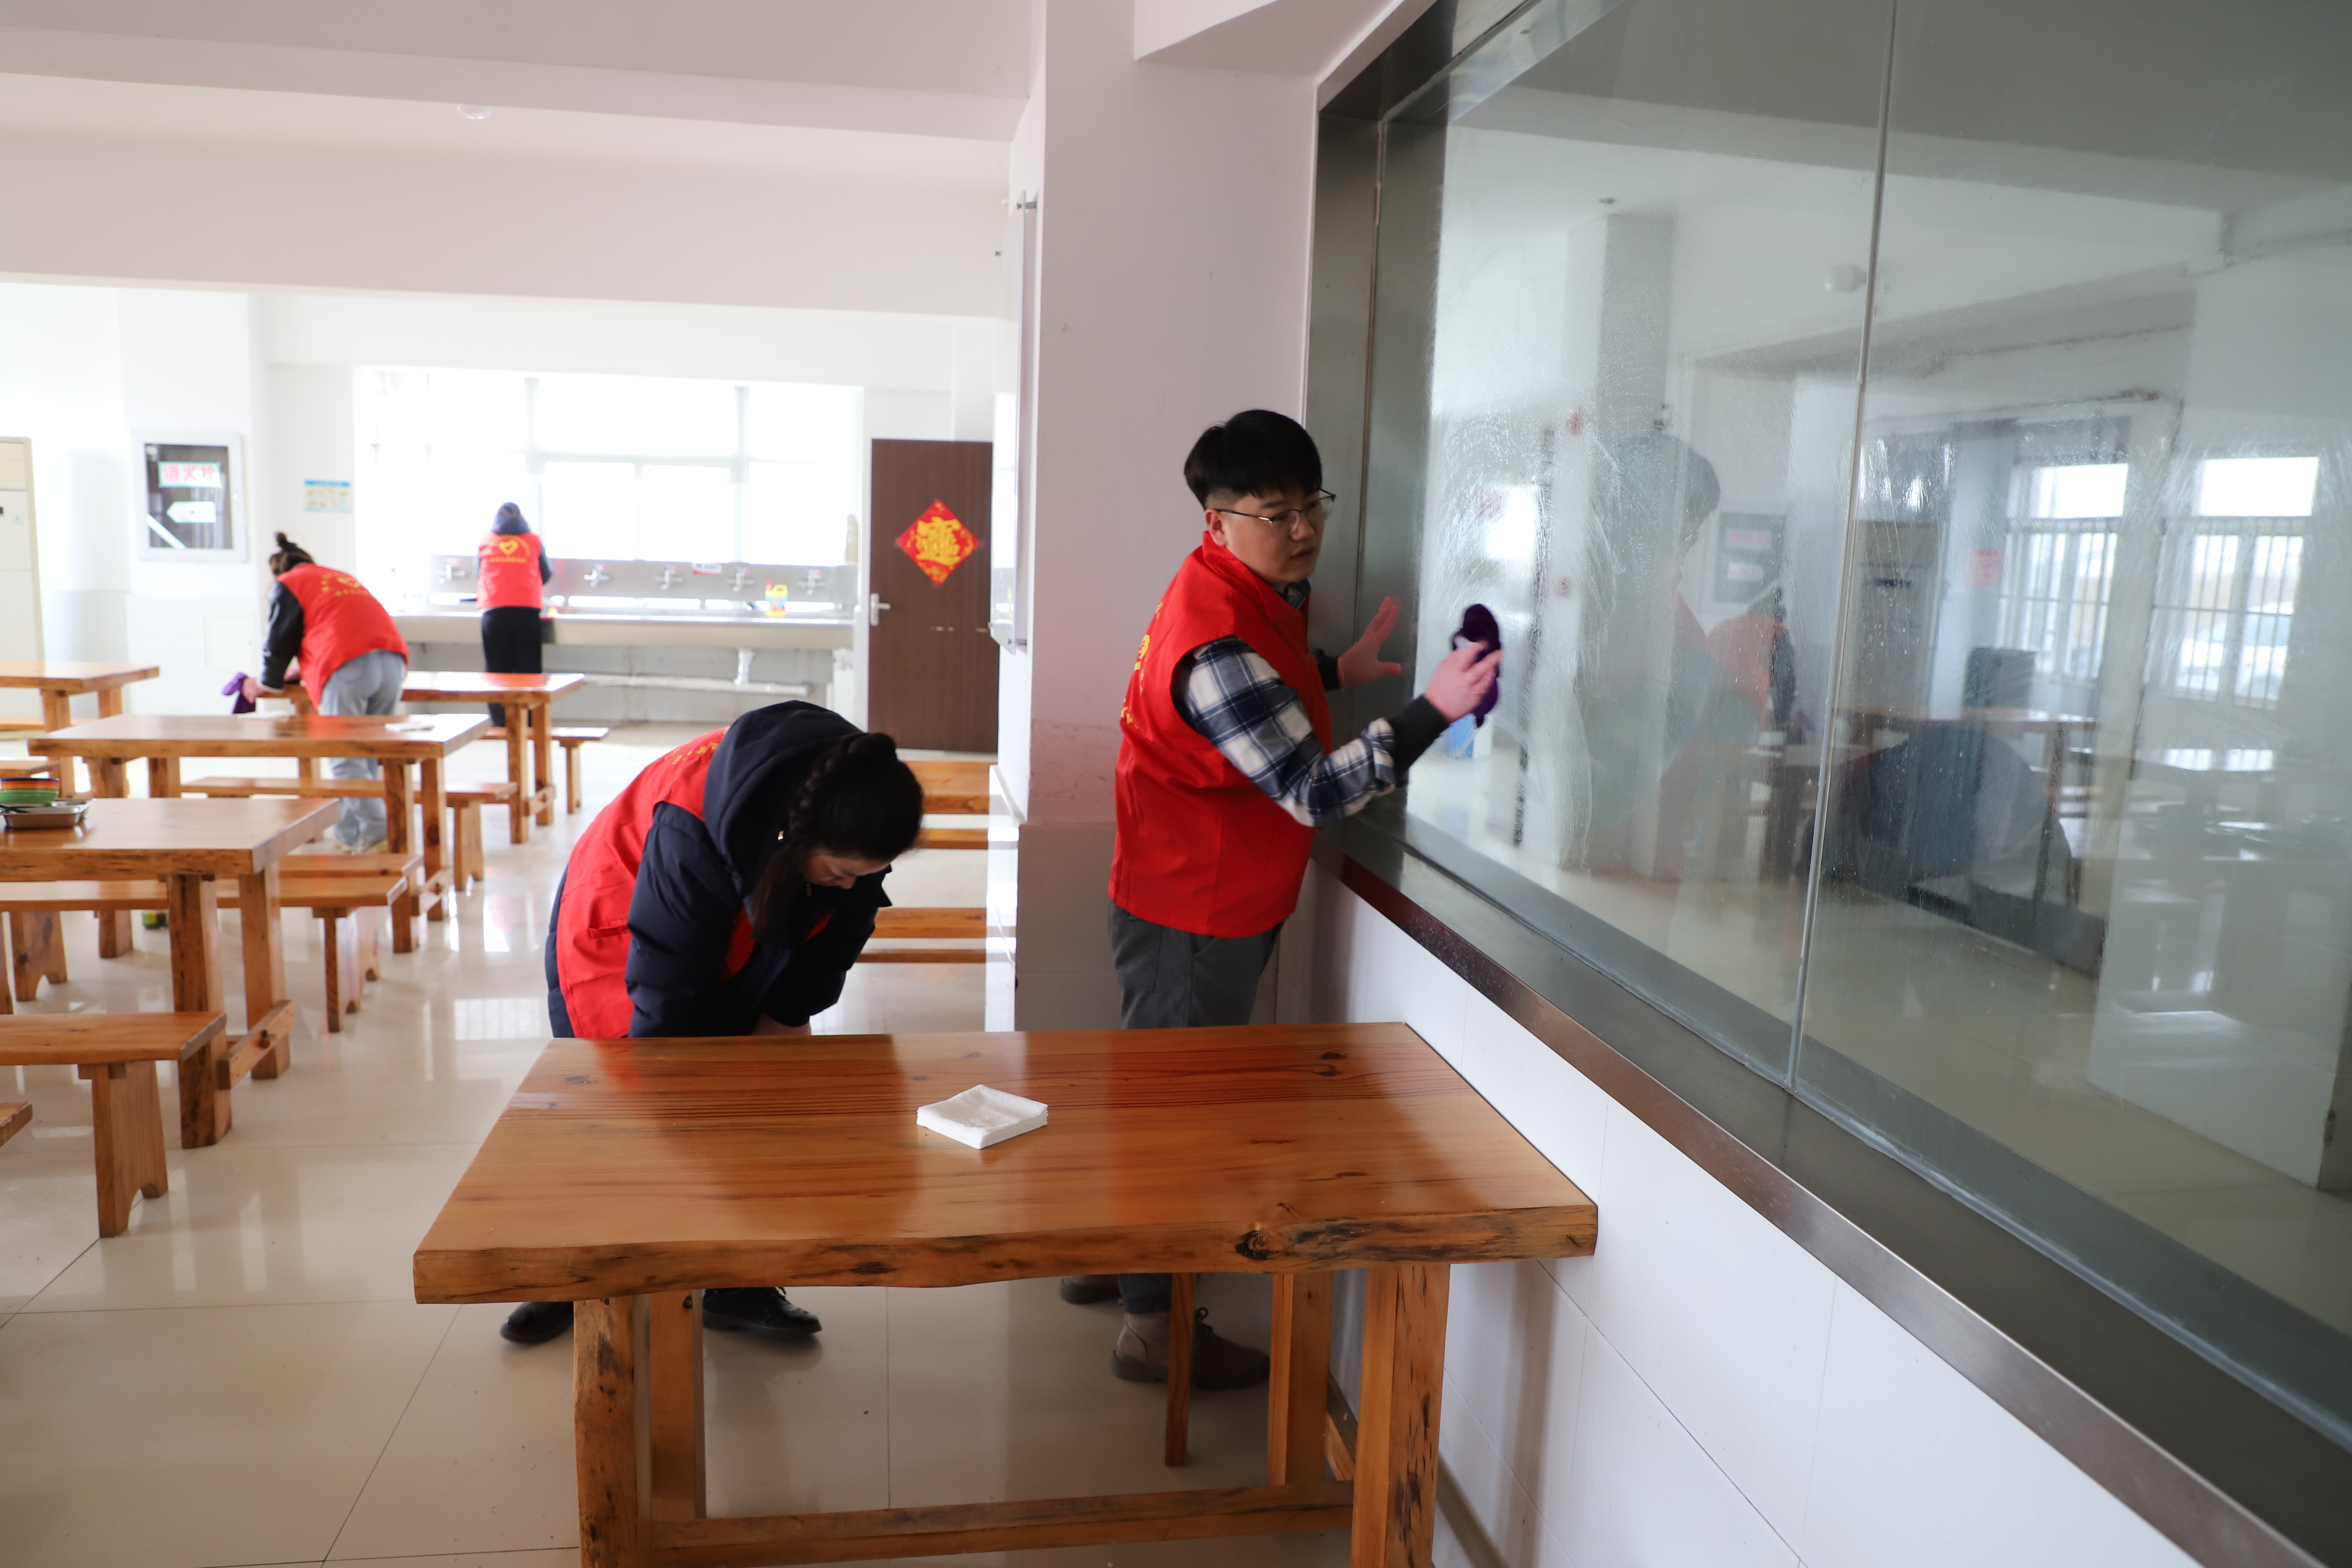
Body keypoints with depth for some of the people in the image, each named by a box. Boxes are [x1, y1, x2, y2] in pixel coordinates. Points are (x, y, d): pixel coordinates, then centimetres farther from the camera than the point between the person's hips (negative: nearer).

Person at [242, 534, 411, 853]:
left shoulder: (287, 585, 16)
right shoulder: (345, 578, 36)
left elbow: (279, 641, 16)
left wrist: (269, 684, 33)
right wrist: (309, 670, 54)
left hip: (347, 667, -6)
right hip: (394, 660, 6)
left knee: (345, 758, -4)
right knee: (369, 753, 9)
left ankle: (375, 830, -16)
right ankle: (350, 834, 11)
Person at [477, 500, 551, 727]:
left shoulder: (484, 543, 12)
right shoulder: (534, 542, 10)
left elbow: (478, 577, 19)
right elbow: (547, 575, 17)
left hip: (494, 612, 1)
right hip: (527, 610, -1)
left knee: (497, 669, 3)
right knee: (528, 668, 1)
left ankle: (500, 722, 1)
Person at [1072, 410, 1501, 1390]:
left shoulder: (1247, 591, 3)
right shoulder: (1219, 643, -30)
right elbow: (1314, 792, -33)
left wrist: (1336, 672, 12)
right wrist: (1432, 710, -38)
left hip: (1199, 903, 10)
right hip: (1194, 915, -10)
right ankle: (1153, 1326, 20)